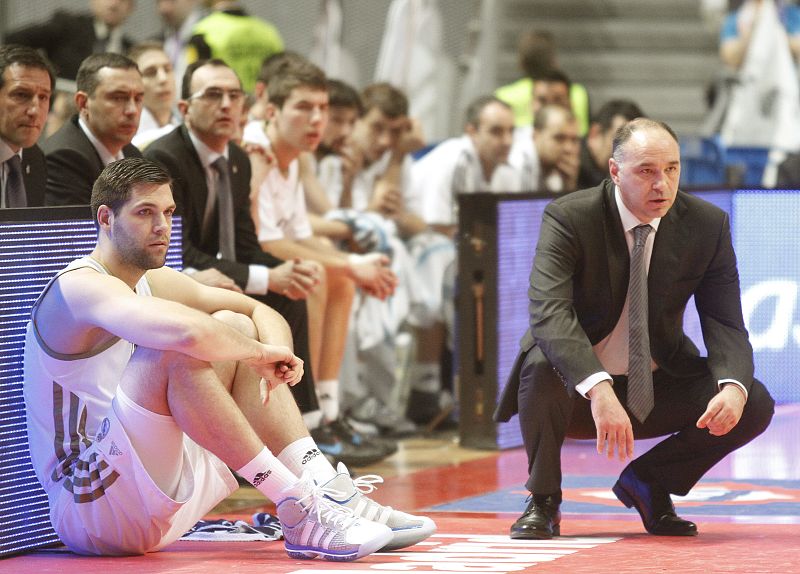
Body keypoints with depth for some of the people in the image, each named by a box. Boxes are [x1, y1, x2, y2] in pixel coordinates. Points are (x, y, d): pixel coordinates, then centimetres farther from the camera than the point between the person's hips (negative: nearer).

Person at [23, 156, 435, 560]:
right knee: (178, 350, -28)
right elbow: (190, 333, -35)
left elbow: (260, 312, 17)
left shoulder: (154, 283, 12)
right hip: (88, 499, -10)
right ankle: (298, 514, -27)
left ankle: (330, 495, -5)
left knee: (233, 326, 8)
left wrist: (274, 354, -7)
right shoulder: (81, 287, -17)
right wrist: (261, 353, -16)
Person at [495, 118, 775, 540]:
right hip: (577, 388, -3)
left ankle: (649, 481, 7)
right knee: (543, 364, -36)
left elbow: (725, 325, -9)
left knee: (755, 404, -18)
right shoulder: (569, 217, -18)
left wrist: (734, 387, -33)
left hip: (658, 389, 3)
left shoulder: (708, 225, -7)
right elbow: (549, 311, -33)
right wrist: (599, 390, -48)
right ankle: (543, 501, -11)